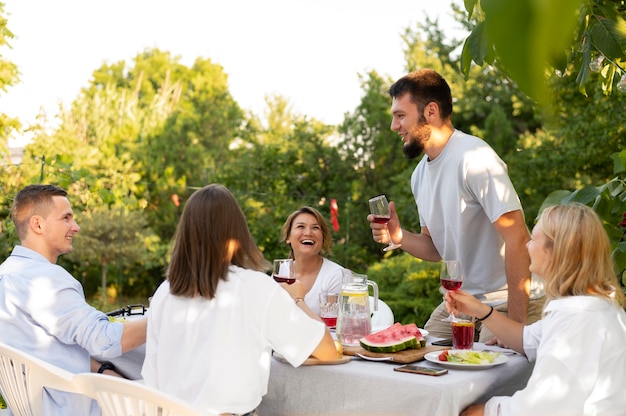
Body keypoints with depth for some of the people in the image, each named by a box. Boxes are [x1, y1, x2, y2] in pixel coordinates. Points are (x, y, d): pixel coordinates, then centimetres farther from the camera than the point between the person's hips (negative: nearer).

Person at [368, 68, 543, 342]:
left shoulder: (474, 158, -20)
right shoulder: (420, 174, 8)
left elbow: (517, 239, -25)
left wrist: (516, 323, -26)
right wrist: (398, 236, -6)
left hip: (506, 302, -8)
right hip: (460, 300, 8)